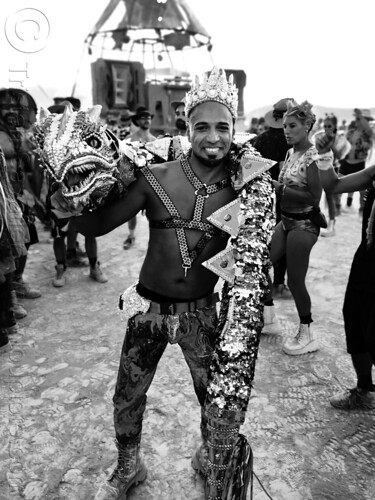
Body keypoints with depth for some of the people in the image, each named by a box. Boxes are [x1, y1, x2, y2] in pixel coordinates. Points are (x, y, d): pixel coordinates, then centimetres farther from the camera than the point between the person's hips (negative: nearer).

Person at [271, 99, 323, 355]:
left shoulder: (313, 156, -17)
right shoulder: (291, 153, 8)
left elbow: (315, 197, -23)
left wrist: (279, 188, -22)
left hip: (304, 224, -8)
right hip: (286, 221, 8)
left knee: (295, 279, 2)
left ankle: (308, 335, 21)